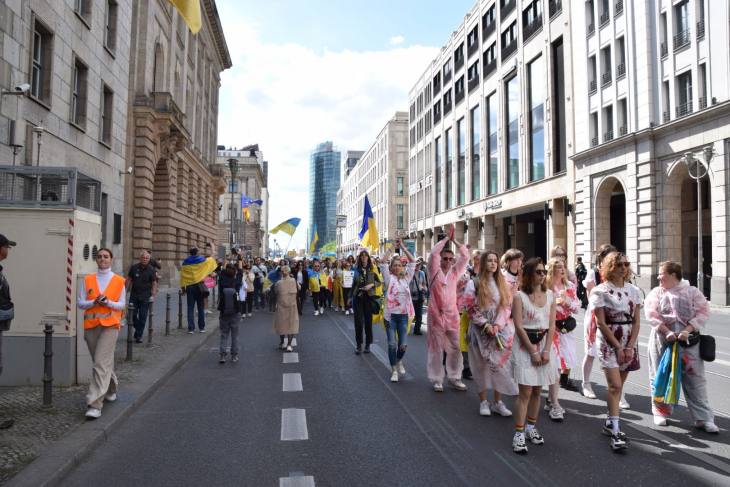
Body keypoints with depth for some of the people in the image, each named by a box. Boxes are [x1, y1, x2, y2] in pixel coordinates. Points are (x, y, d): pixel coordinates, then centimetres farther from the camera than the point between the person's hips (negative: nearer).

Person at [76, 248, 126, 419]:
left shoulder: (119, 281, 3)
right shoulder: (88, 280, 8)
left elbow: (121, 305, 4)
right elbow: (79, 303, 4)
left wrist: (109, 303, -15)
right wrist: (94, 302, -14)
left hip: (110, 325, -3)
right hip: (91, 325, 3)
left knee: (101, 363, -13)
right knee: (103, 361, 13)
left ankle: (95, 404, -12)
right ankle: (112, 388, 39)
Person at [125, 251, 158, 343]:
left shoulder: (151, 270, -4)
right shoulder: (134, 267, 0)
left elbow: (154, 283, -1)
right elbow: (129, 280, 7)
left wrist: (153, 295, -12)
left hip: (145, 297, -2)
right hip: (134, 295, 2)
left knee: (142, 317, -1)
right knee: (132, 315, 5)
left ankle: (138, 335, 8)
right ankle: (139, 330, 29)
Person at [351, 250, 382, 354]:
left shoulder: (373, 270, 0)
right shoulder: (357, 270, 3)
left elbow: (380, 282, 6)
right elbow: (354, 284, 10)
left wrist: (372, 285, -12)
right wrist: (350, 297, 11)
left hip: (369, 298, 0)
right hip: (358, 298, 1)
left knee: (368, 321, 7)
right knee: (359, 322, -3)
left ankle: (368, 345, 18)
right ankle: (359, 345, 9)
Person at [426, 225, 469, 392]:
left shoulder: (455, 272, 10)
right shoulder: (434, 271, 2)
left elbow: (465, 256, 3)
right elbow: (433, 253, -10)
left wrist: (454, 240, 1)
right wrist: (446, 238, -5)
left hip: (452, 315, 3)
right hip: (436, 314, -3)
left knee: (456, 347, 5)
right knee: (436, 348, 3)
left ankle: (454, 377, 18)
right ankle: (437, 379, 12)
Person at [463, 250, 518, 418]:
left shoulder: (502, 283, 10)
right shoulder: (474, 283, -1)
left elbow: (507, 306, 4)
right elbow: (470, 308, -6)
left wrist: (497, 325, -10)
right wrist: (486, 325, -14)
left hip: (500, 330, 3)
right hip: (480, 331, -2)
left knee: (500, 364, 2)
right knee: (482, 365, 4)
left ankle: (497, 402, 13)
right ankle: (483, 402, 15)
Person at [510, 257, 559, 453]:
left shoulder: (549, 295, 5)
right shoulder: (519, 296, -8)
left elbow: (551, 325, 2)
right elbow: (519, 327, -12)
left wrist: (546, 350, -8)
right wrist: (533, 352, -13)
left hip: (544, 344, 5)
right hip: (525, 346, -5)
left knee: (537, 390, 12)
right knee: (525, 392, -5)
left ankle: (531, 427, 26)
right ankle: (519, 434, 1)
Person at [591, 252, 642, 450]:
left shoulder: (634, 291, 7)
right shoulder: (601, 291, -6)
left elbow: (636, 321, 5)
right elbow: (601, 323, -9)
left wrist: (629, 347, -5)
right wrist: (618, 347, -12)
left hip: (629, 342, 5)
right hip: (608, 341, -5)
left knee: (618, 385, 10)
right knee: (615, 386, -11)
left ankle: (610, 424, 23)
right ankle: (615, 432, -6)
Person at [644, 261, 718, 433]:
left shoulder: (692, 292, 2)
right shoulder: (656, 292, 5)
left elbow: (703, 313, -6)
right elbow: (651, 314, -6)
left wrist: (687, 330, -17)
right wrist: (667, 332, -17)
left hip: (689, 341, -1)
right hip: (662, 341, 1)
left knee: (695, 380, 2)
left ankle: (703, 418, 11)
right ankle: (661, 413, 23)